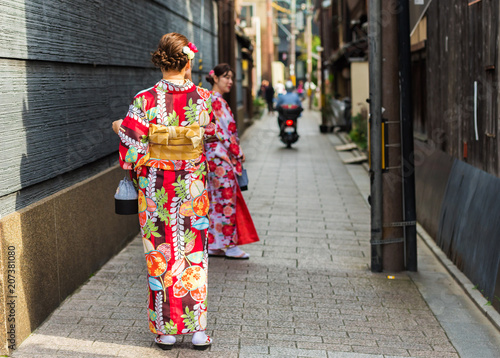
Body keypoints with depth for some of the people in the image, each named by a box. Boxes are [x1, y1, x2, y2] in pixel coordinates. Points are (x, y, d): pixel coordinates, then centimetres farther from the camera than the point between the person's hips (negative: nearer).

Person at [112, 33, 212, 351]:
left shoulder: (144, 101, -13)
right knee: (194, 253, 10)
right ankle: (198, 329, 14)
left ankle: (166, 330, 14)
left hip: (156, 187, -1)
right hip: (193, 186, 1)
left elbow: (133, 149, -11)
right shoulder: (204, 99, -7)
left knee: (161, 253, 9)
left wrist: (121, 129, 10)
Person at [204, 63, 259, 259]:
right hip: (221, 157, -10)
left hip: (218, 156, 10)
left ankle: (214, 245, 15)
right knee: (226, 200, -4)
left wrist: (236, 152, 14)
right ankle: (230, 245, 2)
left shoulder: (217, 100, 16)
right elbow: (223, 131, -17)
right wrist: (238, 153, -10)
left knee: (217, 201, 11)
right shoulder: (216, 101, -14)